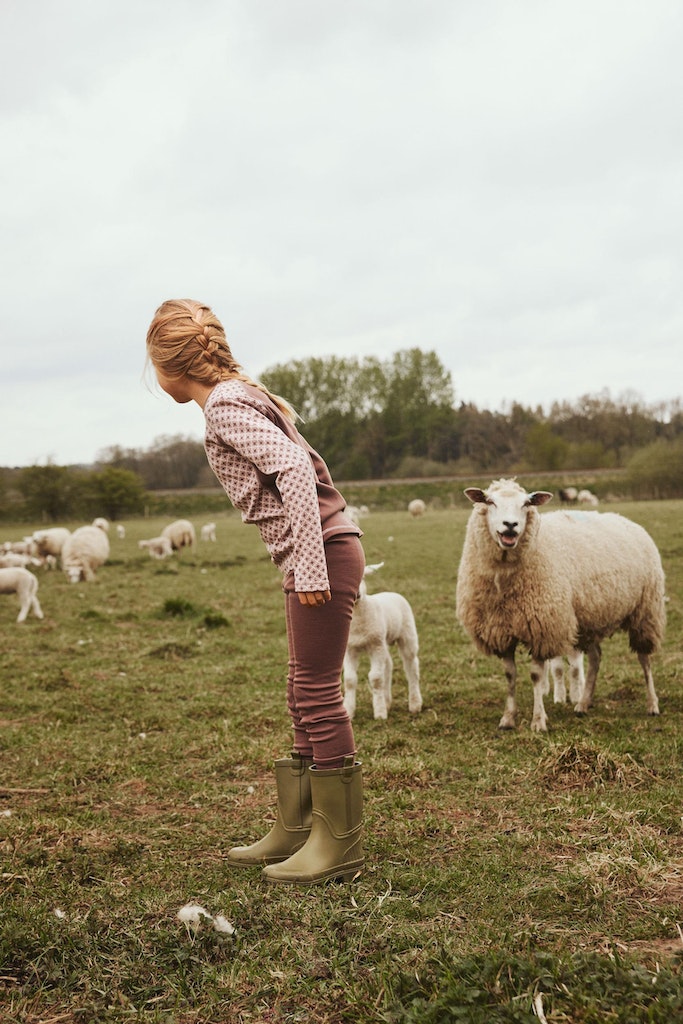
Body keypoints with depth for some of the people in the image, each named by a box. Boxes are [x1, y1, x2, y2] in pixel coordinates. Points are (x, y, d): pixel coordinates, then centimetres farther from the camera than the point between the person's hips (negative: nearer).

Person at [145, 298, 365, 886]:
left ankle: (340, 846, 5)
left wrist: (308, 566, -24)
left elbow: (295, 470, -23)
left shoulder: (224, 406, -11)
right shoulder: (242, 395, 17)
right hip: (318, 552, 10)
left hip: (322, 550, -10)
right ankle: (296, 832, 23)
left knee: (318, 695, -4)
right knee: (307, 698, 14)